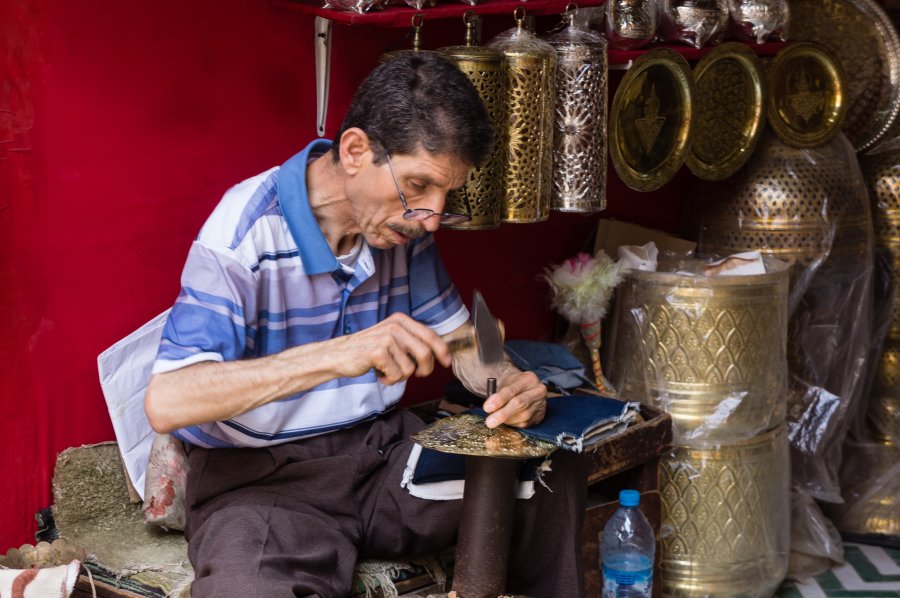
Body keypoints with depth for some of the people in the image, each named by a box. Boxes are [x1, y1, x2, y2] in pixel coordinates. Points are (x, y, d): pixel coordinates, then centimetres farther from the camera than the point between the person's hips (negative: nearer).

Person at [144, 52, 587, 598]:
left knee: (555, 479, -10)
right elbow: (165, 403, -30)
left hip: (379, 445, 7)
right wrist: (338, 355, -40)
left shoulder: (402, 219, -1)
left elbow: (456, 335, 14)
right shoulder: (246, 231, -20)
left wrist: (509, 384, -11)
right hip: (261, 471, -6)